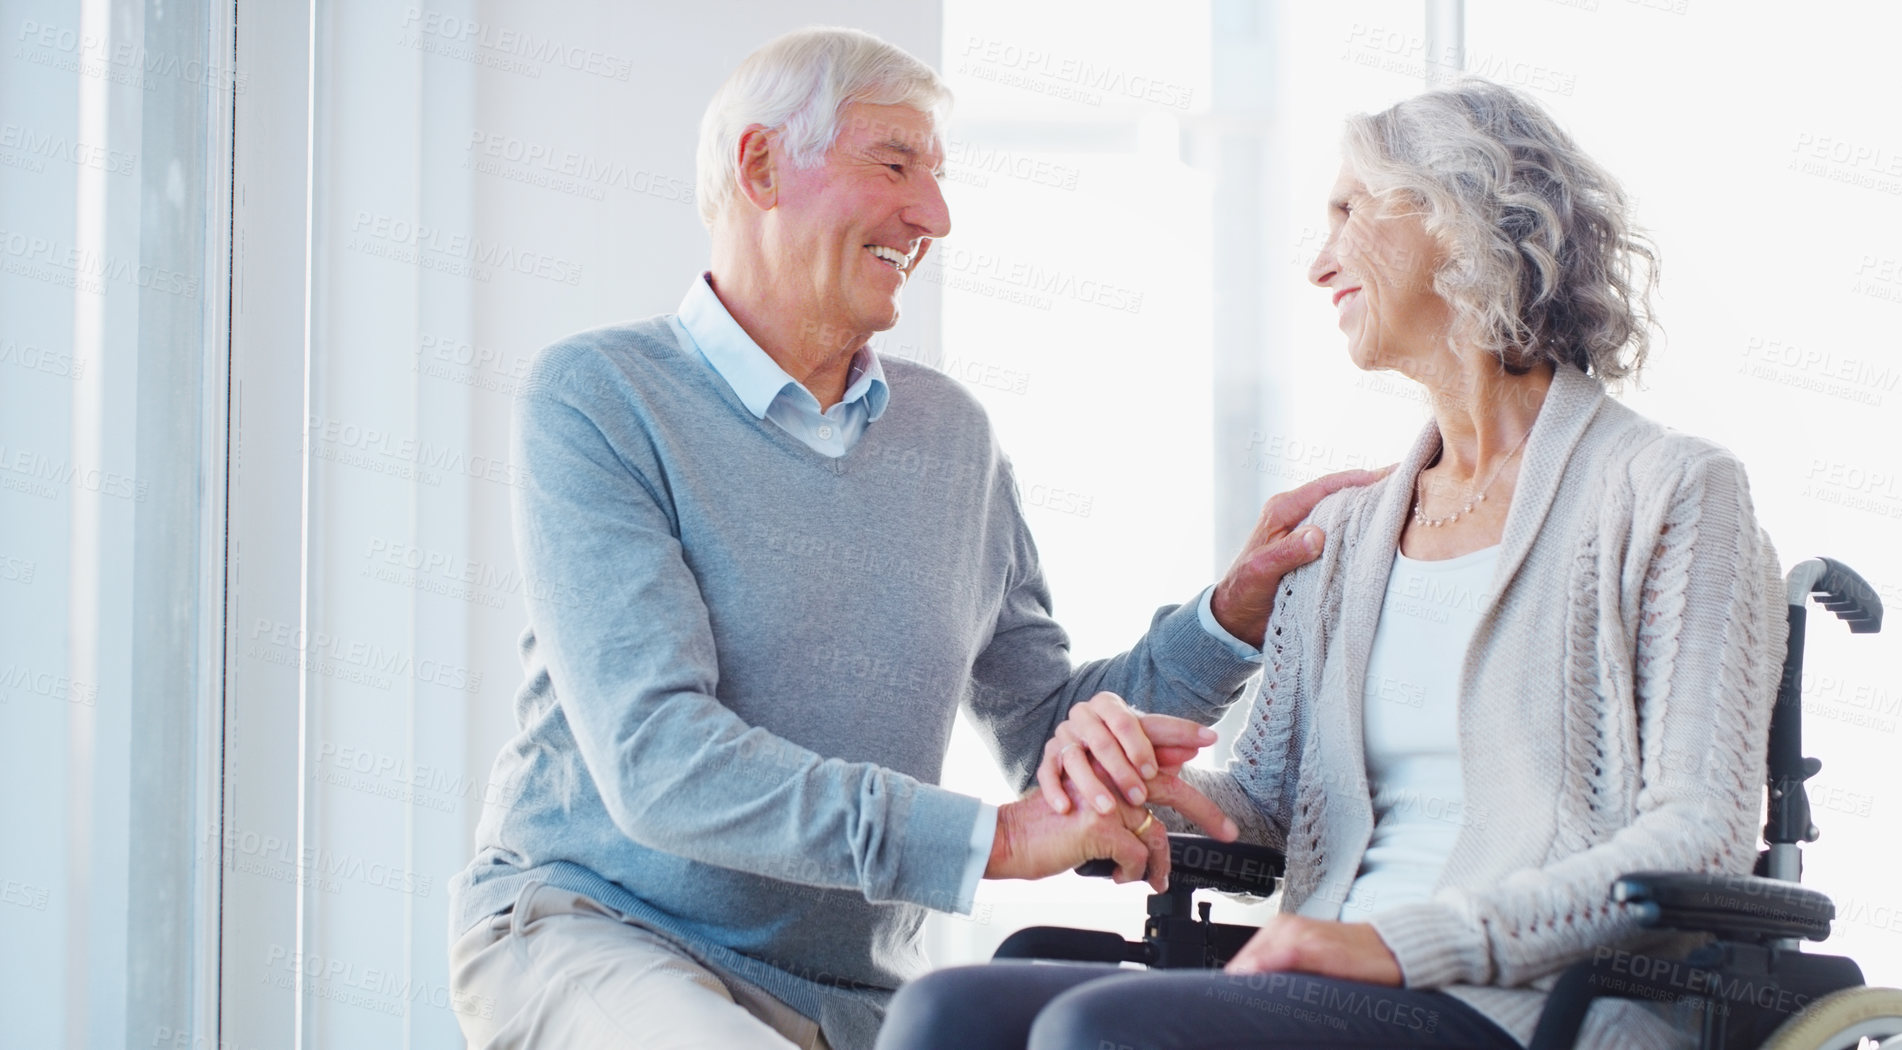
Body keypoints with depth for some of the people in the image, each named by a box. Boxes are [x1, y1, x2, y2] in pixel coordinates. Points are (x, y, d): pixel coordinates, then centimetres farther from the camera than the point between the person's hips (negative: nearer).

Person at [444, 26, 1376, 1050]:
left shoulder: (952, 434, 15)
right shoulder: (596, 399, -7)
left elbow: (1043, 727, 20)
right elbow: (656, 763, -19)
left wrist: (1240, 606, 3)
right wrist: (991, 838, -24)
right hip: (591, 929, -5)